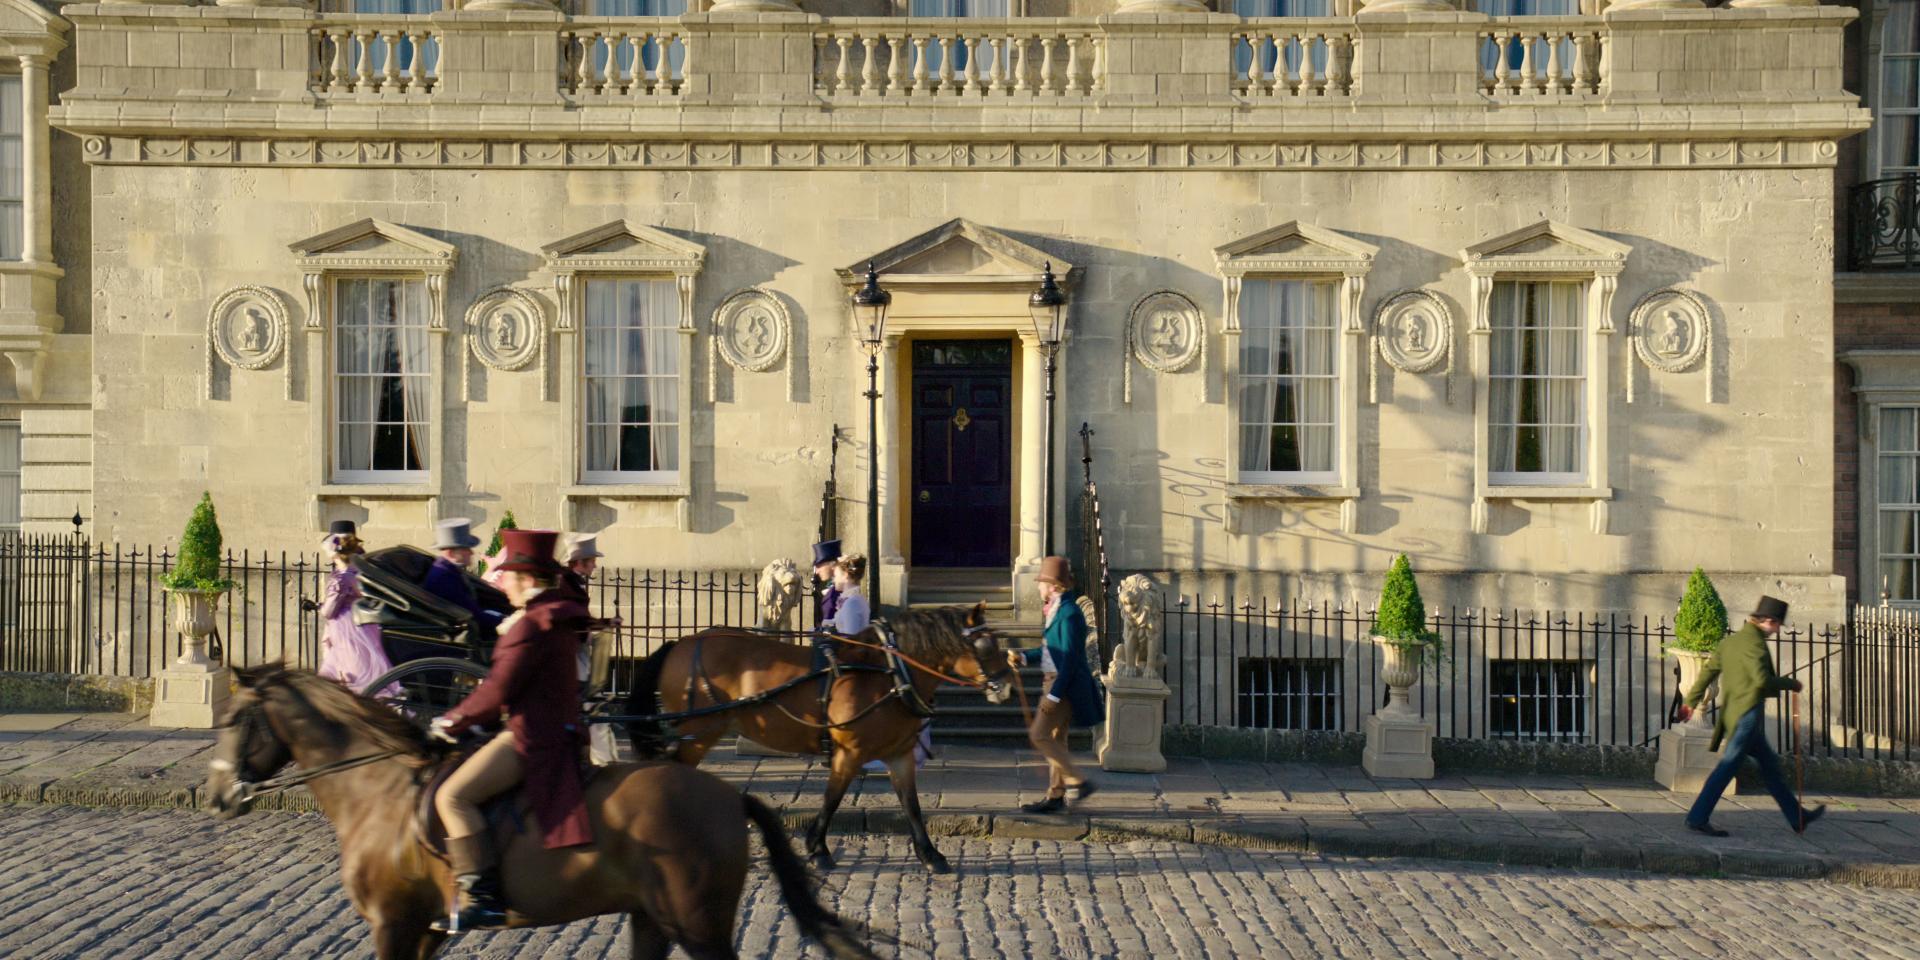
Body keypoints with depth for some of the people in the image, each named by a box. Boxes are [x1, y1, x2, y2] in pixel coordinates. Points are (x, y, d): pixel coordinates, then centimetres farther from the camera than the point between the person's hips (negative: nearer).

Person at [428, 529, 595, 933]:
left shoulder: (531, 625, -17)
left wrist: (453, 721, -4)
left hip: (532, 739, -11)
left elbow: (498, 691, -18)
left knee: (453, 796, -18)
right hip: (558, 729, 11)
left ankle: (482, 898, -20)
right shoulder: (558, 618, 14)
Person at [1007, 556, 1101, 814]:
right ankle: (1056, 796, 20)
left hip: (1064, 686, -10)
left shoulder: (1069, 614, -19)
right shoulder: (1058, 611, 11)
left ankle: (1078, 782, -3)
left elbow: (1069, 659, -22)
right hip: (1055, 683, 10)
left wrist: (1054, 695, -22)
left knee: (1040, 735, -9)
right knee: (1055, 739, 13)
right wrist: (1024, 657, 11)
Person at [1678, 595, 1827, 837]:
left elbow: (1709, 671, 16)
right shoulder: (1754, 643, -14)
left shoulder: (1730, 640, 14)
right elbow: (1762, 680, -25)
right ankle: (1697, 818, -10)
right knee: (1728, 766, -9)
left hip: (1732, 714, 10)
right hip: (1747, 715, -10)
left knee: (1769, 764, 17)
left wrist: (1690, 701, 18)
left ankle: (1798, 818, 26)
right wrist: (1790, 683, -10)